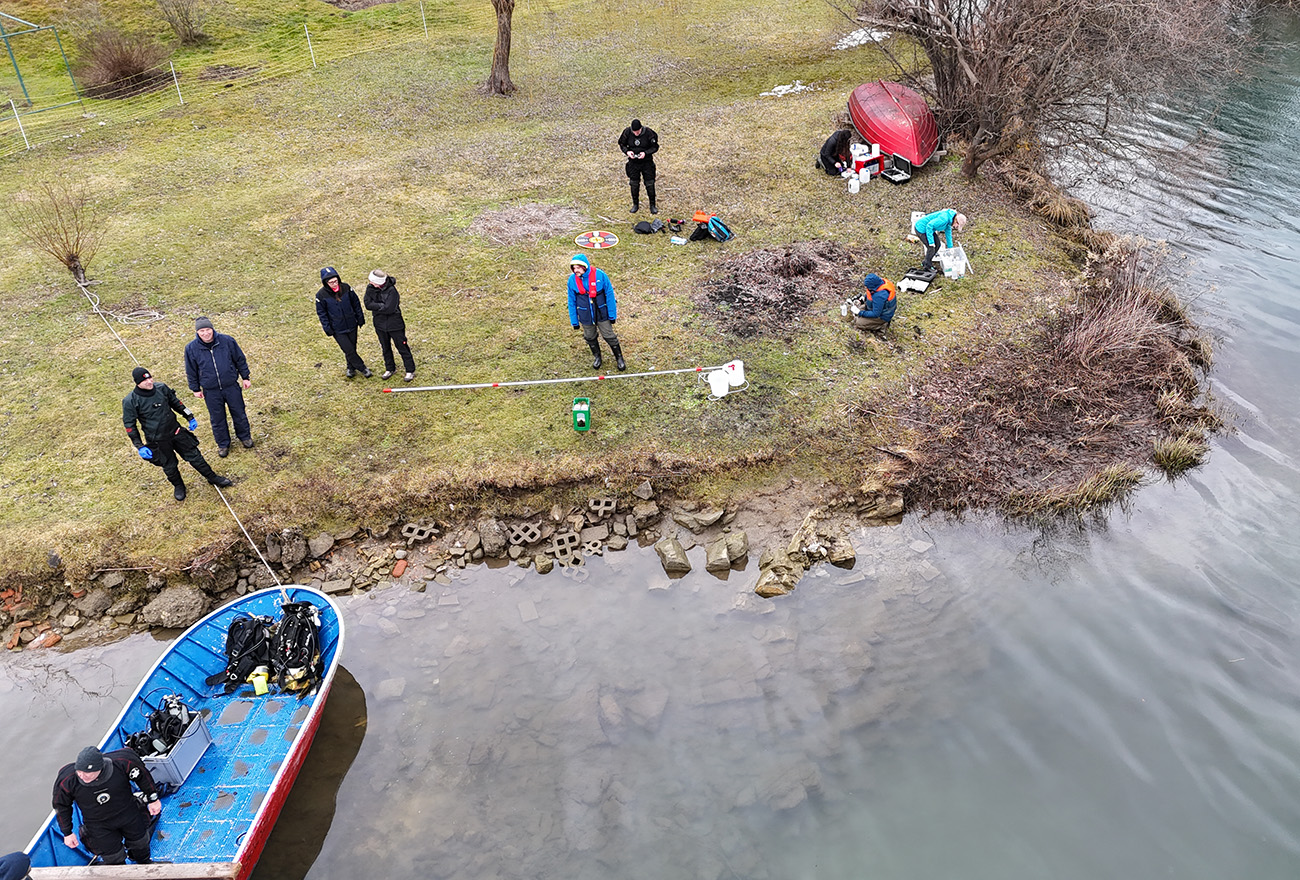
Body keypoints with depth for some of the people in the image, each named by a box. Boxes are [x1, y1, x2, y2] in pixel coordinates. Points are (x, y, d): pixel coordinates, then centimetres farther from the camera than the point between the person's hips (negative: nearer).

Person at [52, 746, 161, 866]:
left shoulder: (122, 762, -33)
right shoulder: (66, 781, -29)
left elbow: (141, 775, -11)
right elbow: (62, 806, -6)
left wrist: (153, 799, -1)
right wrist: (67, 833, 1)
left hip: (128, 813, 1)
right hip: (98, 826, -1)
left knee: (140, 843, 23)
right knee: (114, 859, 7)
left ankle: (144, 862, 57)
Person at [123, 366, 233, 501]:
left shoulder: (161, 388, -8)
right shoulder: (131, 401, -18)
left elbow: (176, 403, 10)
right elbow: (129, 425, -10)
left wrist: (190, 417, 13)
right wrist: (139, 446, -14)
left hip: (176, 432, 3)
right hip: (157, 442, -3)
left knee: (194, 455, 11)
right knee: (169, 466, 13)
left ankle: (213, 477, 29)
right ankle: (179, 486, 40)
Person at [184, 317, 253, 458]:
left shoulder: (227, 341, -12)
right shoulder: (191, 348, -10)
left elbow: (240, 360, 0)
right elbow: (191, 371, 2)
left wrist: (245, 377, 3)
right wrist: (196, 389, 5)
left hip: (232, 387, 0)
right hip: (211, 391, 0)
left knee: (239, 414, 15)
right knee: (217, 419, 13)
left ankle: (245, 436, 39)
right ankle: (223, 444, 33)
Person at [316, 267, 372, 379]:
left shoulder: (346, 288, -8)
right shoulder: (321, 295, -13)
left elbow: (356, 303, 5)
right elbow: (321, 313, -4)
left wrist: (360, 318, 8)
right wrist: (327, 329, -7)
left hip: (351, 325, 3)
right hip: (337, 330, -3)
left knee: (352, 348, 14)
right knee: (349, 351, -2)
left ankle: (351, 368, 36)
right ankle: (363, 369, 15)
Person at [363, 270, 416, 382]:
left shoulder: (391, 290, -24)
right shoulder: (370, 288, -7)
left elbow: (389, 309, -29)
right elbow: (368, 304, -13)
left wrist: (376, 307, -16)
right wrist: (382, 306, -23)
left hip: (394, 324, -6)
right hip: (380, 324, 6)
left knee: (402, 347, 5)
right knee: (385, 348, 20)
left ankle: (410, 371, 18)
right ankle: (390, 369, 38)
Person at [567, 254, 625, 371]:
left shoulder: (600, 275, -17)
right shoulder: (572, 280, -9)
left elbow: (609, 295, -8)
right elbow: (572, 301, 2)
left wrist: (612, 314, -5)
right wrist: (574, 321, 5)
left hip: (602, 314, -2)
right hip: (585, 316, 2)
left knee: (609, 336, 6)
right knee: (590, 338, 17)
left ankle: (619, 358, 28)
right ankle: (597, 357, 43)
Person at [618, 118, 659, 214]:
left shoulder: (648, 133, -17)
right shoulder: (627, 132, -11)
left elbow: (655, 147, -7)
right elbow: (622, 144, 4)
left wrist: (646, 153, -21)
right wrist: (627, 151, -16)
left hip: (647, 162, -2)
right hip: (633, 162, 2)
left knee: (650, 184, 2)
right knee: (634, 184, 8)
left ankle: (652, 205, 17)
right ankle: (635, 205, 25)